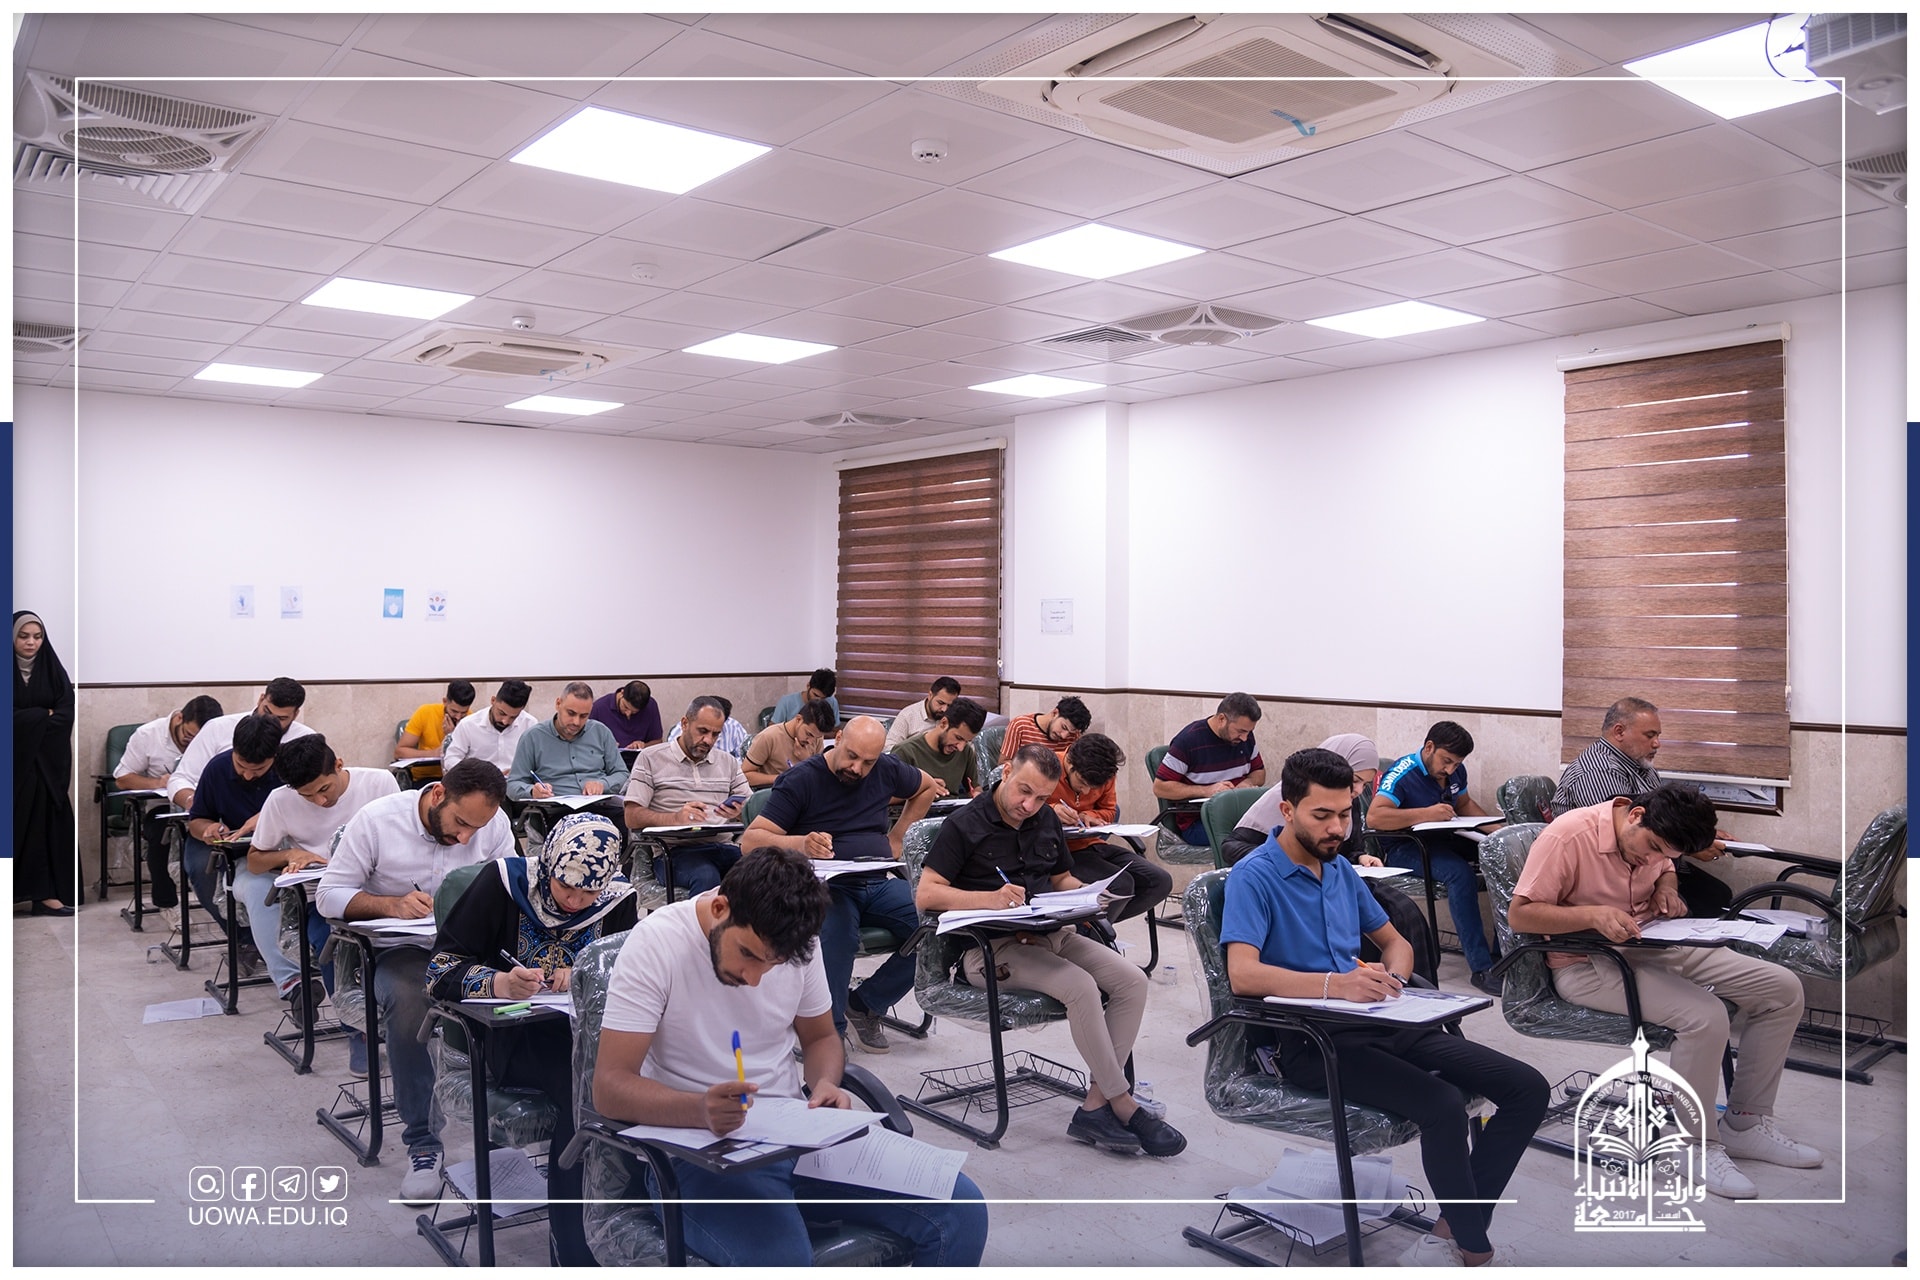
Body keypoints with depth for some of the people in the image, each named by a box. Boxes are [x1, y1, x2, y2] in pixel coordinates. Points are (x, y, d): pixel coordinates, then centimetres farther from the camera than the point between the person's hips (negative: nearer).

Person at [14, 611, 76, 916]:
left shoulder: (53, 670, 7)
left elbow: (66, 714, -2)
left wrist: (28, 720, -12)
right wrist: (43, 715, -6)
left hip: (47, 759, 2)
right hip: (16, 759, -1)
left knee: (46, 821, -3)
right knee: (18, 822, -3)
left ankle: (44, 892, -5)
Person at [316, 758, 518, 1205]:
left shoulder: (495, 824, -2)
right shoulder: (377, 820, -8)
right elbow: (329, 894, -4)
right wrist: (391, 904, -22)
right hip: (403, 949, -1)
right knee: (407, 1001, -36)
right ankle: (422, 1142, -20)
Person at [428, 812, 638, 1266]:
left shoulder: (618, 900, 3)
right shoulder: (502, 883, -4)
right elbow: (440, 968, -5)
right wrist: (499, 983, -25)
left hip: (583, 1032, 3)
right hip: (511, 1038, -3)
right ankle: (573, 1250, -21)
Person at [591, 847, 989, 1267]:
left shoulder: (794, 946, 0)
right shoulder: (656, 943, -14)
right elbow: (609, 1089, -18)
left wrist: (824, 1083, -8)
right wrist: (700, 1110, -36)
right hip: (702, 1151, -5)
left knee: (960, 1209, -12)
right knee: (778, 1261, -37)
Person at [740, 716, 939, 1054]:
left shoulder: (887, 770, 9)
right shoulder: (801, 779, -5)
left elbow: (928, 788, 31)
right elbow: (750, 841, -12)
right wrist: (800, 844, -31)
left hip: (878, 884, 5)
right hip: (824, 887, -5)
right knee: (837, 935, -39)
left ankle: (865, 1005, -3)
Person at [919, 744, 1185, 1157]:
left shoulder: (1046, 821, 16)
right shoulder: (964, 825, -4)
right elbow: (925, 895, -11)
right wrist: (990, 899, -25)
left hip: (1050, 934, 7)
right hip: (991, 948, -7)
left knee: (1132, 980, -14)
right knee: (1080, 985, -30)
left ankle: (1095, 1107, -16)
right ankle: (1124, 1106, -16)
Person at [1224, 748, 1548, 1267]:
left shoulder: (1341, 869, 16)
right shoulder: (1254, 876, -9)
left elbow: (1395, 941, 26)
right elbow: (1242, 975, -22)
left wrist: (1390, 977, 1)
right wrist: (1335, 984, -35)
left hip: (1377, 1024, 8)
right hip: (1310, 1041, -8)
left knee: (1527, 1088, -4)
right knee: (1442, 1104, -30)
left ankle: (1452, 1233, -2)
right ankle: (1477, 1254, -7)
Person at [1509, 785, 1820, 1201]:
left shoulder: (1654, 839, 1)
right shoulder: (1568, 836, -22)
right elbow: (1519, 914, -23)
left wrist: (1666, 886, 2)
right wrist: (1593, 914, -34)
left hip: (1655, 945, 8)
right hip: (1589, 964, -8)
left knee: (1783, 988, -2)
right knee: (1705, 1016, -30)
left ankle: (1745, 1123, 10)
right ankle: (1697, 1146, -8)